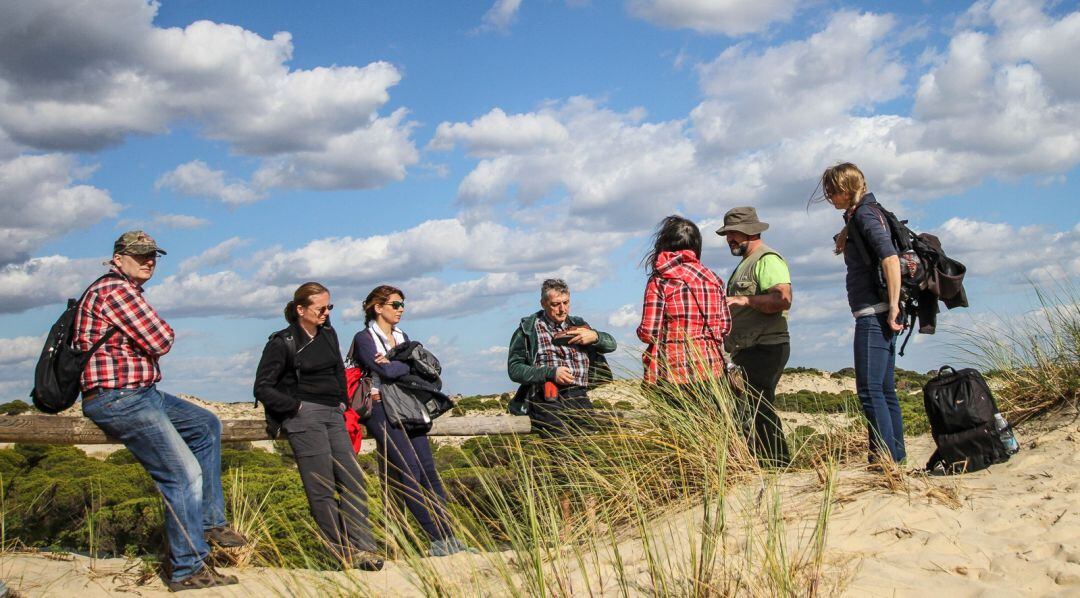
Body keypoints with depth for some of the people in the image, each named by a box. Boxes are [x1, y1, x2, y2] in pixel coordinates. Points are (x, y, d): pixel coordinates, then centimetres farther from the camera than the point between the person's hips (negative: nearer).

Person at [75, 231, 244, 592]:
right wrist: (161, 331, 3)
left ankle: (209, 522, 20)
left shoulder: (126, 289, 19)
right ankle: (189, 569, -4)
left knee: (206, 426, 21)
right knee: (184, 475, -11)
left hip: (140, 393, 11)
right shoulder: (116, 288, -15)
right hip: (118, 399, -11)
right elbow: (160, 342, -18)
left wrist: (155, 334, -3)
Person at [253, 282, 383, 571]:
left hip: (333, 414, 7)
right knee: (322, 488, -6)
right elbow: (263, 388, -6)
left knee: (353, 480, 0)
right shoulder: (282, 342, -6)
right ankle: (346, 554, -1)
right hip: (305, 417, -7)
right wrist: (296, 406, -9)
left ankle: (361, 547, 2)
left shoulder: (328, 335, 13)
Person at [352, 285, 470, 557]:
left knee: (428, 470, -3)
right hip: (382, 410, -6)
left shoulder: (402, 337, 19)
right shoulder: (364, 338, -2)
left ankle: (448, 537, -4)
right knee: (409, 470, -15)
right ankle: (439, 540, -14)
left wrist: (394, 364, -9)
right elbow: (387, 371, -16)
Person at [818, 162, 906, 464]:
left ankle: (885, 459, -11)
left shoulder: (864, 214, -10)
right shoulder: (858, 216, 19)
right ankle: (896, 456, 15)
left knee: (869, 390, -11)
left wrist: (893, 306, -22)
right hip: (876, 316, 10)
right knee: (885, 390, 11)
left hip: (874, 314, -10)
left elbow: (890, 259, -21)